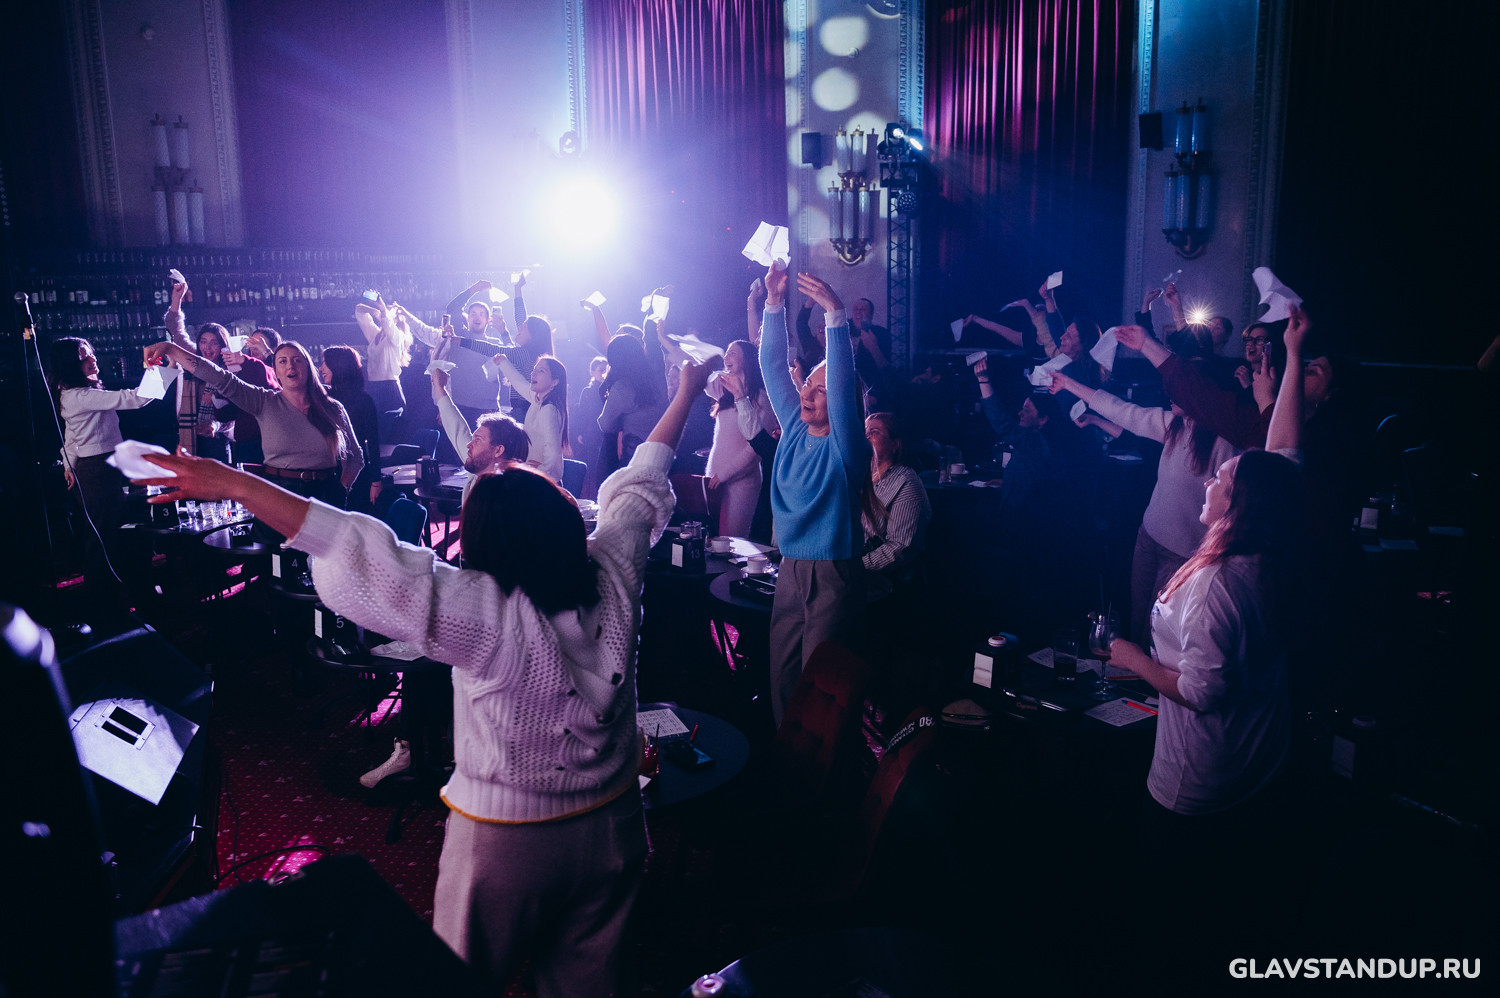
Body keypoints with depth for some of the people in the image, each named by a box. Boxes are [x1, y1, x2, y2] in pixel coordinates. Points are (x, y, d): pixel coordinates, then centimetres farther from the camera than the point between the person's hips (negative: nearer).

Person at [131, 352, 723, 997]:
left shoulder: (489, 613, -27)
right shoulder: (612, 576, -12)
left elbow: (366, 557, -33)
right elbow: (640, 487, 1)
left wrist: (233, 484, -31)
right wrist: (685, 393, 17)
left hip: (507, 844, -4)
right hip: (613, 824, 5)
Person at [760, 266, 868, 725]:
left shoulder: (845, 443, -8)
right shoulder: (795, 428, 9)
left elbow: (842, 382, -24)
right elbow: (773, 365, 6)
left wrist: (835, 314, -32)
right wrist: (774, 303, -4)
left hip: (834, 575, -6)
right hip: (790, 570, 6)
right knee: (782, 675, 11)